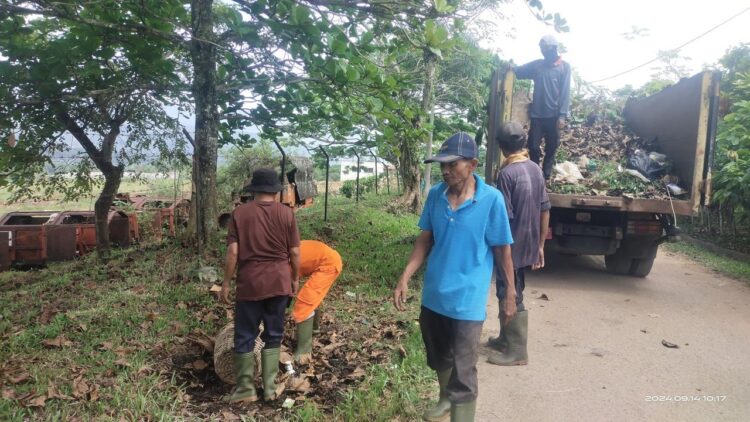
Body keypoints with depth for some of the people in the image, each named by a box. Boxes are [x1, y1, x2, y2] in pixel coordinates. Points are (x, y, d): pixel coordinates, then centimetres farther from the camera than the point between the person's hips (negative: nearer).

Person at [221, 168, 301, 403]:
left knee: (245, 337, 11)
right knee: (273, 336, 13)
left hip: (250, 282, -1)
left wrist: (226, 283, 2)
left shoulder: (240, 213, -3)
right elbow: (295, 253, -1)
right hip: (279, 282, 2)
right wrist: (295, 279, 13)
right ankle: (270, 388, 19)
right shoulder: (286, 213, -1)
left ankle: (245, 389, 18)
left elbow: (232, 253, -7)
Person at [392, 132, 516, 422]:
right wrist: (405, 278, -2)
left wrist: (510, 295, -3)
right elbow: (425, 240, 4)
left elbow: (502, 250, -8)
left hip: (467, 299, -5)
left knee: (463, 373, 2)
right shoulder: (435, 195, -3)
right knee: (439, 359, 26)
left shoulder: (491, 199, -15)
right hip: (433, 294, 5)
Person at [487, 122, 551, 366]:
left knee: (510, 297, 2)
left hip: (511, 247, -8)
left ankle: (517, 351, 11)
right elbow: (545, 210, 9)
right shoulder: (536, 170, 6)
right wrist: (540, 245, 15)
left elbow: (504, 216, -20)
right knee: (511, 293, 20)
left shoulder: (507, 173, -18)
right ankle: (506, 338, 33)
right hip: (528, 246, 8)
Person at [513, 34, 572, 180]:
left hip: (554, 115, -2)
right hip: (537, 114, 2)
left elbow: (565, 92, -6)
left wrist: (562, 115, -13)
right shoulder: (537, 64, 9)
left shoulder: (564, 66, 0)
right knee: (533, 146, 2)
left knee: (551, 147, 6)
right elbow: (517, 72, 7)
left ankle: (545, 176, 17)